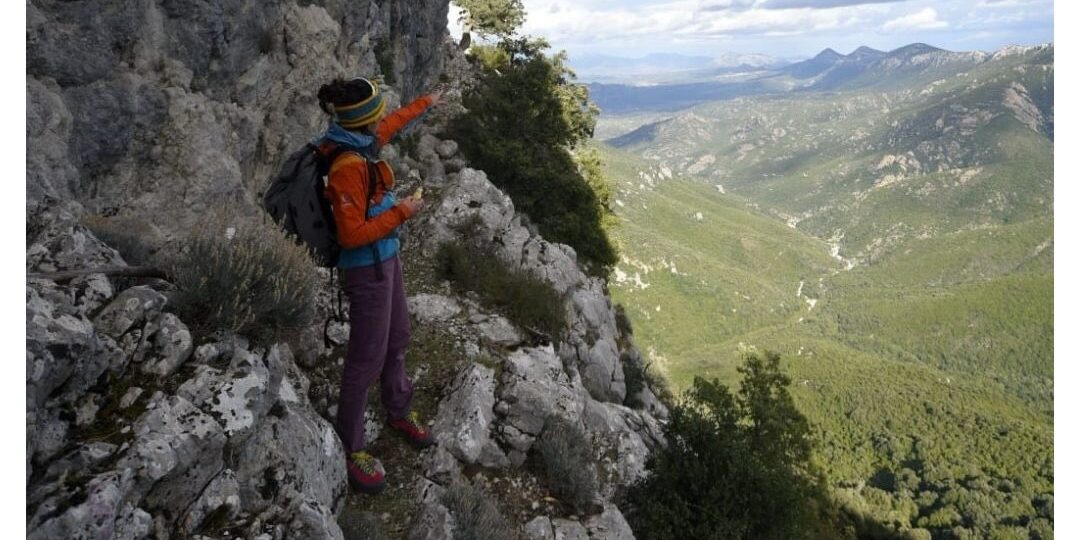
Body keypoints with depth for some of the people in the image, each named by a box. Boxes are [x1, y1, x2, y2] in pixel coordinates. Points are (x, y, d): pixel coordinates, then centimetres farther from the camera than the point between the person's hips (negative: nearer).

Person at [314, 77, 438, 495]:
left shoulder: (360, 142, 1)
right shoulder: (348, 165, -27)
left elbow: (391, 124, 24)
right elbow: (352, 236, -26)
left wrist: (423, 103, 37)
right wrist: (401, 212, -18)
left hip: (386, 258, 10)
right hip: (367, 268, -10)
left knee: (396, 340, 21)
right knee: (367, 358, 0)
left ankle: (398, 413, 42)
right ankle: (350, 449, 16)